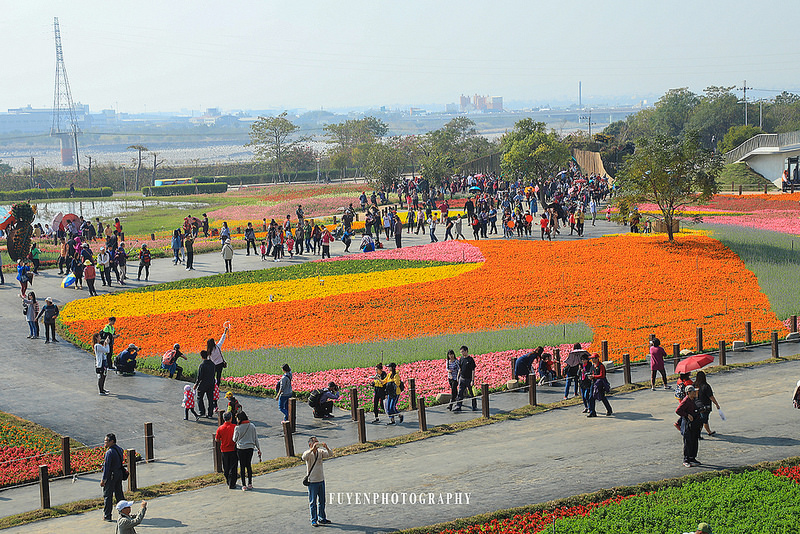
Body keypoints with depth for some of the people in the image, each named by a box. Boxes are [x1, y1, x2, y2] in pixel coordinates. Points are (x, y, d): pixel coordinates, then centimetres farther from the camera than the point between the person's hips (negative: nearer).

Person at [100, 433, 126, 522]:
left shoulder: (109, 452, -22)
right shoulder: (119, 449, 6)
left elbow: (107, 467, -22)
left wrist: (103, 480, -18)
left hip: (111, 475, -8)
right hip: (119, 473, 8)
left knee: (107, 495, 2)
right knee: (119, 494, 17)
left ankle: (107, 516, 7)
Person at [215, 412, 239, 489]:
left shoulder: (220, 429, -7)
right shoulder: (235, 427, -13)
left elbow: (217, 439, 2)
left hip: (224, 450, 2)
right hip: (233, 450, -2)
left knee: (226, 468, 15)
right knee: (233, 467, 4)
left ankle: (228, 482, 25)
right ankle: (232, 484, 2)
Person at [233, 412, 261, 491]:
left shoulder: (238, 428, -12)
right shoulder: (252, 426, -3)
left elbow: (234, 439, 0)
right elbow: (256, 438, 4)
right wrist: (258, 448, 12)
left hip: (240, 448, -3)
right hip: (250, 448, 3)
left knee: (242, 466, 5)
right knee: (248, 465, 16)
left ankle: (244, 485, 5)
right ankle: (250, 484, 19)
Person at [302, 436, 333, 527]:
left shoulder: (320, 452, 3)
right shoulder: (308, 453, -11)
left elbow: (330, 454, -5)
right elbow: (304, 457, -33)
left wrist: (326, 447, -24)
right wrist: (312, 449, -42)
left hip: (321, 480, 5)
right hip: (312, 481, -5)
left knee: (322, 501, 14)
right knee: (313, 502, 2)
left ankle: (321, 519, 25)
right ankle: (314, 520, 9)